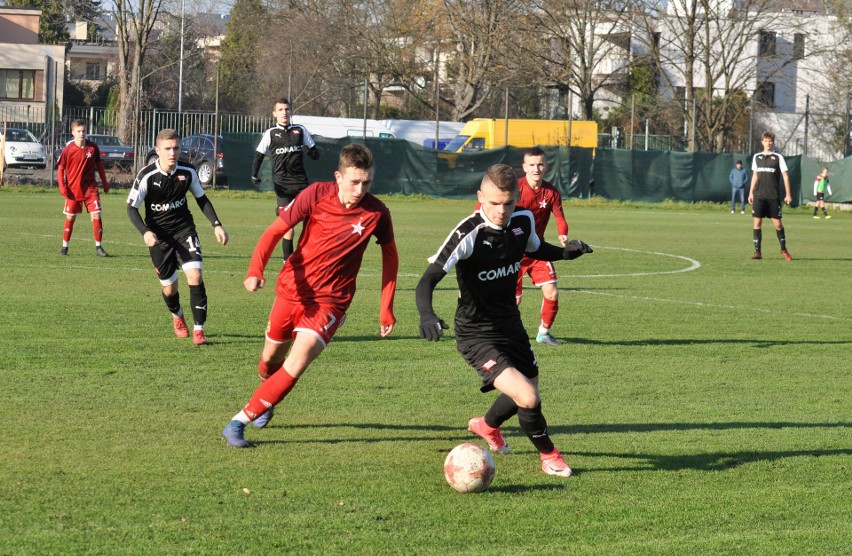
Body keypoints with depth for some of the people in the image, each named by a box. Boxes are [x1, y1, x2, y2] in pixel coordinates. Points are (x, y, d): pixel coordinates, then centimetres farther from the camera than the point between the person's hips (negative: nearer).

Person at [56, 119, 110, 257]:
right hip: (73, 189, -1)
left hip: (90, 188, 1)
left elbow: (99, 166, 11)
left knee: (96, 215, -7)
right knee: (70, 217, 5)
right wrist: (62, 187, -10)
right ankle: (64, 247, 16)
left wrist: (105, 183, 13)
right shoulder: (68, 149, -8)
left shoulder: (93, 148, -2)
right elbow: (60, 168, -2)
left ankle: (98, 246, 2)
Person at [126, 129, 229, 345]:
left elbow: (201, 198, 9)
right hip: (159, 236, -1)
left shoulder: (187, 172, -8)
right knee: (169, 286, 6)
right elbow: (131, 207, -11)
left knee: (195, 275, -18)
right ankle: (177, 316, 42)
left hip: (184, 230, 1)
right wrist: (145, 232, -27)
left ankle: (198, 329, -12)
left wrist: (217, 224, 1)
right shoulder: (147, 176, -17)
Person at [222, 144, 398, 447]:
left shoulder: (376, 213, -12)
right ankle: (265, 405, 51)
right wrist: (255, 270, -25)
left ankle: (240, 421, -14)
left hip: (329, 301, -2)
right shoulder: (317, 194, -14)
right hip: (291, 288, 2)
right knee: (271, 357, 17)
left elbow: (390, 255, 6)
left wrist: (386, 309, 6)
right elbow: (275, 231, -8)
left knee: (296, 365, -21)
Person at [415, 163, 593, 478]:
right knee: (527, 400, -21)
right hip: (477, 335, -7)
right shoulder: (468, 234, -26)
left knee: (528, 393, 24)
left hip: (511, 325, 7)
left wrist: (565, 251, -3)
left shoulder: (523, 221, -7)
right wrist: (426, 315, -48)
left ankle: (487, 426, 57)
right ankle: (549, 455, 9)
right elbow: (429, 278, -30)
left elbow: (535, 249, 17)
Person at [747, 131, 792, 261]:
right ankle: (757, 251, 1)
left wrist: (788, 194, -5)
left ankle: (784, 249, 16)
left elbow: (785, 176, 0)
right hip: (759, 196, 2)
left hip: (773, 196, -2)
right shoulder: (757, 157, 10)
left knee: (777, 223, -1)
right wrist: (751, 192, 13)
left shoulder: (778, 157, 1)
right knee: (757, 222, -4)